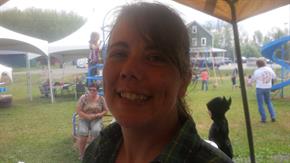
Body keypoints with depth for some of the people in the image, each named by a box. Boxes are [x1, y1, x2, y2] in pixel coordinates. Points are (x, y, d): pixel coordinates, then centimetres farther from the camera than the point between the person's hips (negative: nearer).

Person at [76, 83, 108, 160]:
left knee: (96, 131, -31)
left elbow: (105, 110, 7)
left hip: (96, 120, 1)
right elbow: (78, 111, -5)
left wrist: (99, 114, -12)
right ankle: (81, 154, -8)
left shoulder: (101, 99, 1)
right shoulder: (83, 98, -4)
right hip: (84, 120, -1)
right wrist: (88, 116, -17)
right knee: (83, 133, -29)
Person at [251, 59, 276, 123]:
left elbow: (253, 79, -4)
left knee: (260, 104, 5)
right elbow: (274, 77, 11)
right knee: (268, 102, 21)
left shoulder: (257, 71, -15)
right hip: (268, 88, 5)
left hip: (260, 88, -5)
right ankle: (273, 116, 13)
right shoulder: (269, 69, -2)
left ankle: (263, 119, 6)